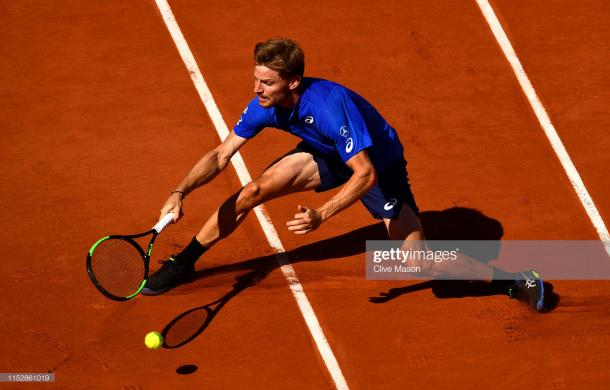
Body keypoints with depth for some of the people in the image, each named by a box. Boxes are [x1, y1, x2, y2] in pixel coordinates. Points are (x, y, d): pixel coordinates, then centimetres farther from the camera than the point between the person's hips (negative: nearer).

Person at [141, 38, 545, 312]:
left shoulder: (331, 104, -40)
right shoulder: (264, 105, -20)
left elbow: (366, 174, -38)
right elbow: (221, 155, -12)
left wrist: (321, 215, -46)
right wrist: (181, 193, -24)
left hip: (379, 165, -6)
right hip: (330, 157, 6)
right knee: (251, 192, -9)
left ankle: (515, 281, 1)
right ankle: (183, 264, 9)